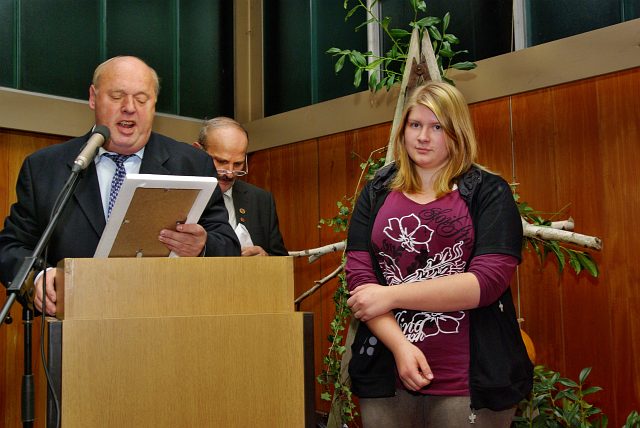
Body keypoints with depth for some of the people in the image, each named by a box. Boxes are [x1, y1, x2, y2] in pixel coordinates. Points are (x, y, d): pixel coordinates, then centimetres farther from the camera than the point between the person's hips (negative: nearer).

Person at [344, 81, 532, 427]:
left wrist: (391, 295, -14)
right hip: (385, 373, 3)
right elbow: (358, 276, -2)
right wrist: (400, 345, -16)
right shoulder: (376, 194, 7)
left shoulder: (489, 192, -1)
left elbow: (488, 281, -13)